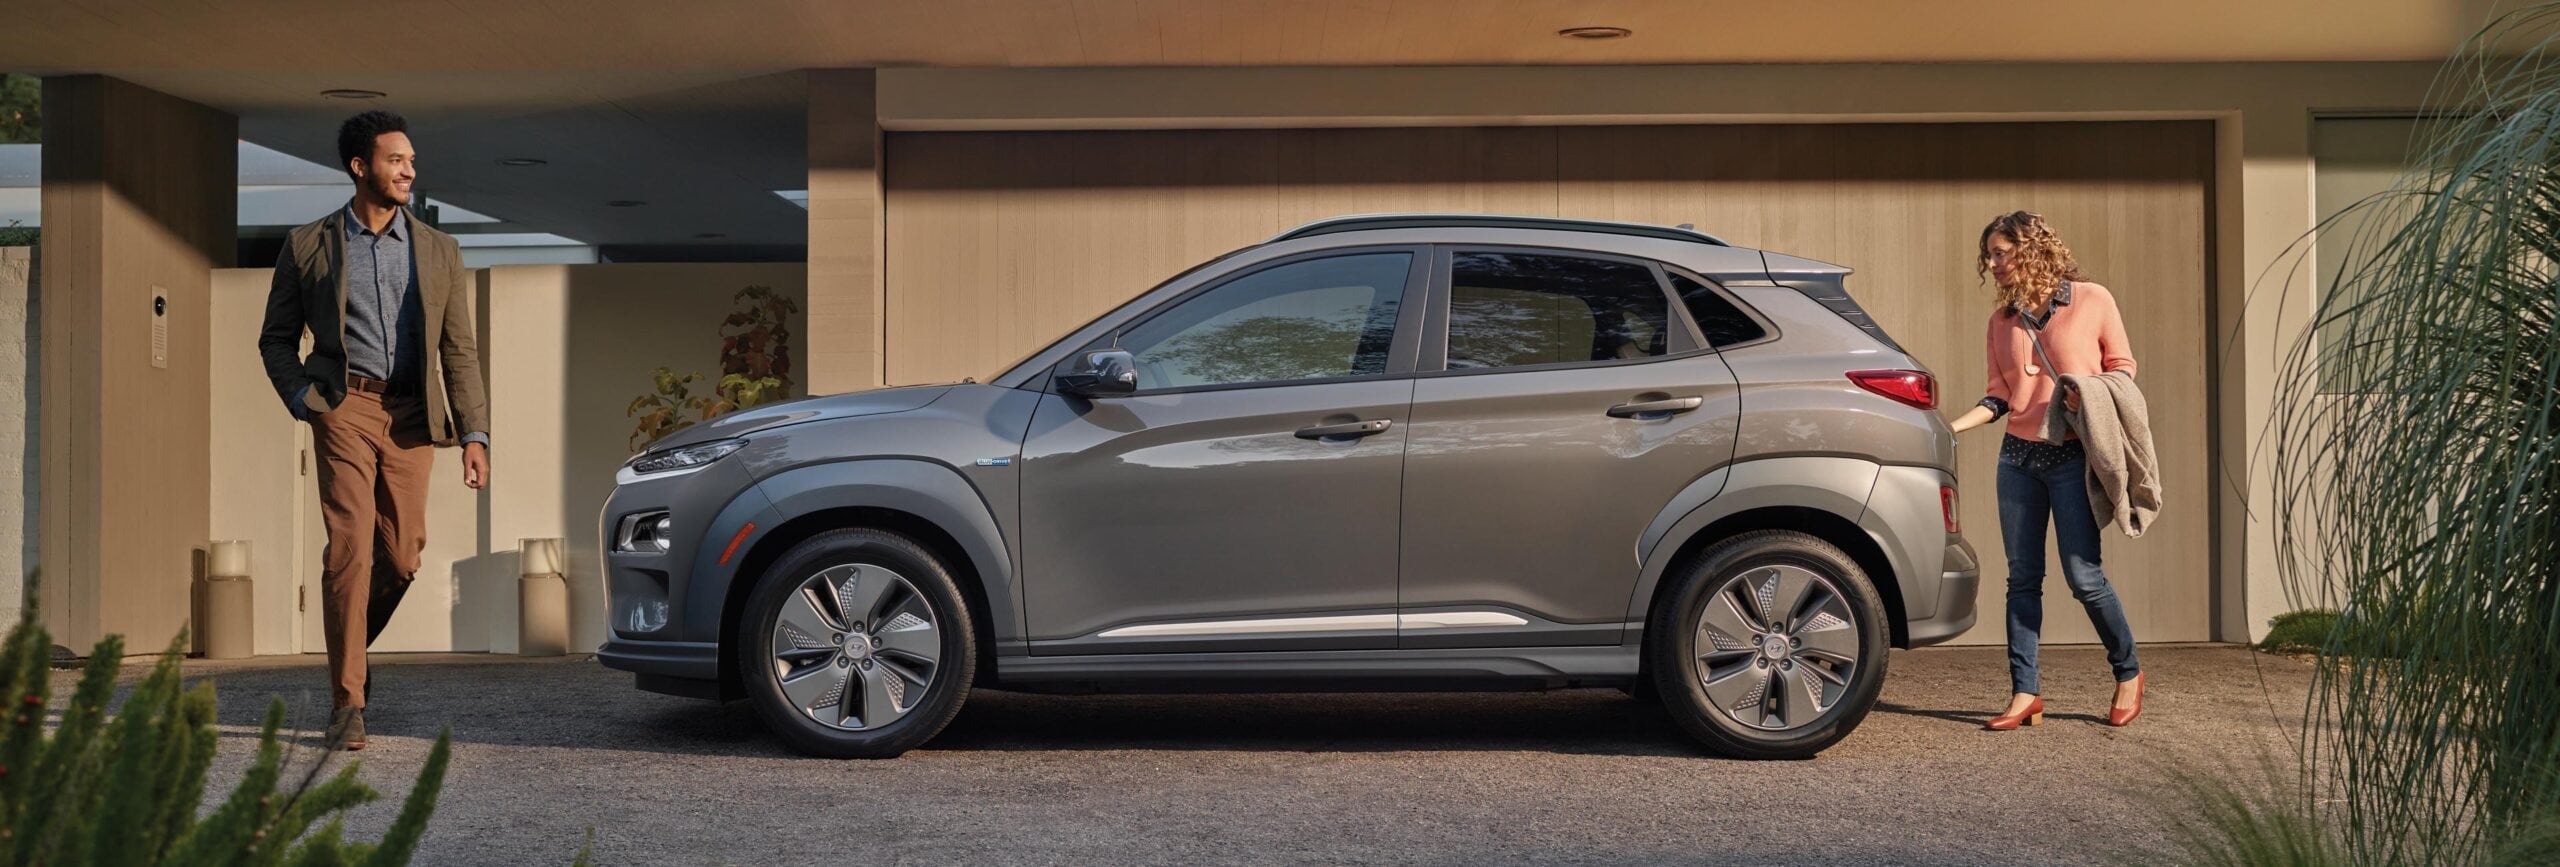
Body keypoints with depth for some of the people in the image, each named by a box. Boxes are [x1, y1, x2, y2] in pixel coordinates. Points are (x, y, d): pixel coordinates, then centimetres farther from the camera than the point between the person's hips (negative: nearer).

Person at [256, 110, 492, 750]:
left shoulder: (438, 252, 12)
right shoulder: (308, 246, 7)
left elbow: (460, 350, 9)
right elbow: (276, 338, 13)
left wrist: (474, 434, 0)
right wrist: (303, 398, -5)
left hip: (412, 415, 3)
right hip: (346, 407, -3)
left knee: (403, 555, 3)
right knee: (350, 547, -13)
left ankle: (348, 648, 33)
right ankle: (347, 702, -8)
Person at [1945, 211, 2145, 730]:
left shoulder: (2092, 300, -2)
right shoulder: (2002, 320, 10)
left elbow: (2123, 365, 4)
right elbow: (2000, 396, 9)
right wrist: (1953, 427, -6)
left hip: (2072, 457, -4)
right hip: (2018, 456, 4)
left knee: (2083, 575, -6)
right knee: (2022, 577, 3)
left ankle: (2128, 673, 16)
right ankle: (2024, 693, 7)